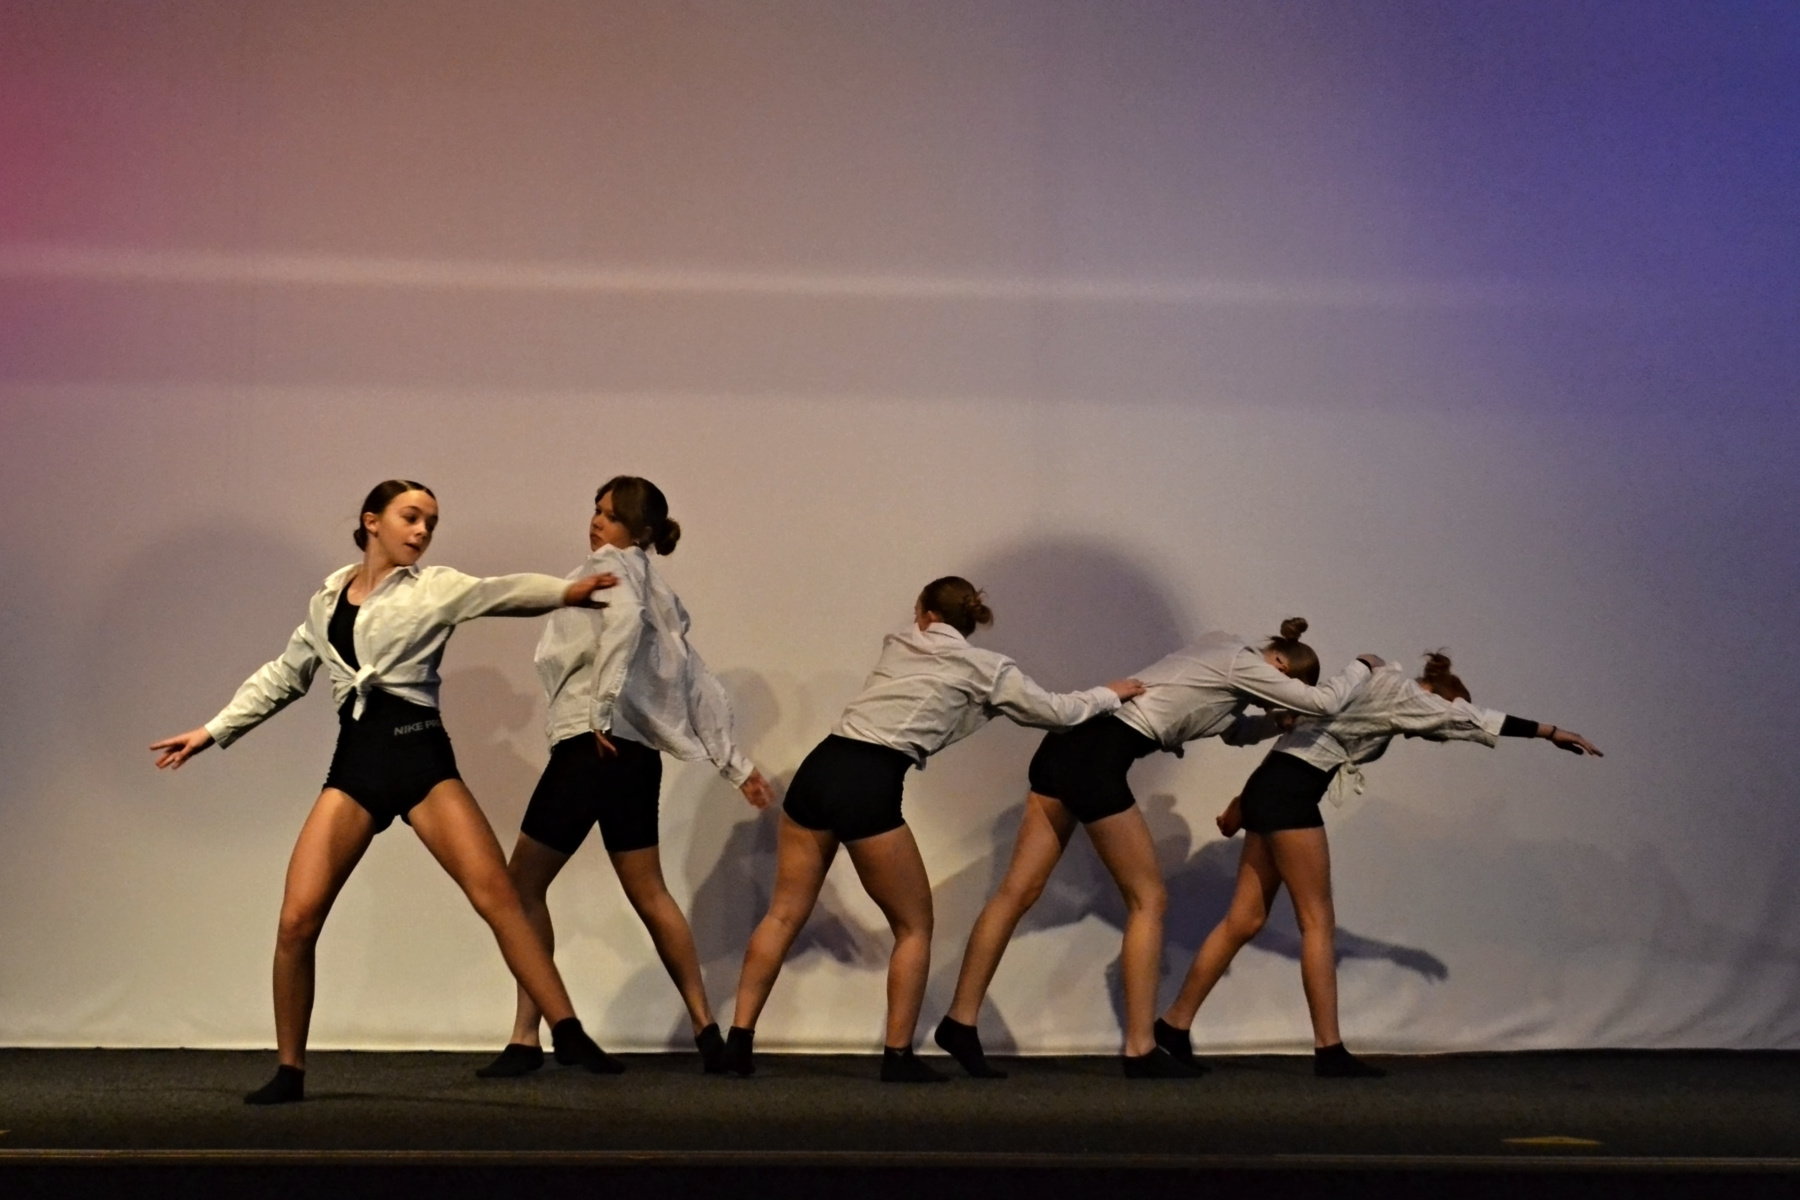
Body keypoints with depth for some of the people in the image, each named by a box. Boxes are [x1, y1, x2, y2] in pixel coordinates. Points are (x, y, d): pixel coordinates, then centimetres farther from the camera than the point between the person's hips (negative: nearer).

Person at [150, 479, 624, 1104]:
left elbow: (503, 591, -16)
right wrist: (212, 731, 26)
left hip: (421, 755, -3)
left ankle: (568, 1035, -12)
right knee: (297, 919, -8)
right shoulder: (327, 601, 15)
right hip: (355, 762, 3)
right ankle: (290, 1069, 8)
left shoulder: (434, 587, 4)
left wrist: (567, 591, -36)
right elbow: (283, 677, 28)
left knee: (497, 893, -17)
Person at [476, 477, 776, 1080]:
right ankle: (706, 1029, 15)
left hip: (594, 745, -8)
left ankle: (526, 1039, -3)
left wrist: (601, 710, -24)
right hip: (635, 754, 8)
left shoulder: (611, 564, -1)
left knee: (523, 883, -1)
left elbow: (625, 616, -24)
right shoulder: (660, 596, 21)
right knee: (649, 894, 14)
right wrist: (735, 764, 17)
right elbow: (699, 685, 18)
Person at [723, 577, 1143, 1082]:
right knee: (914, 925, 11)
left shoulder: (898, 646, 24)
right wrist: (1110, 695, 34)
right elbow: (1056, 711, 18)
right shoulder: (985, 668, 10)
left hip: (818, 770, 5)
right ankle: (898, 1058, 9)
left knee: (786, 913, 11)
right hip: (868, 787, -5)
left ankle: (738, 1041, 8)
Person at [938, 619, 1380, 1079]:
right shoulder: (1244, 663, -3)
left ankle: (961, 1021, 6)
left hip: (1069, 744, 9)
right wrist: (1363, 666, 12)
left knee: (1019, 891, 6)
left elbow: (1232, 728, 31)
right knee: (1148, 899, 0)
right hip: (1097, 759, -9)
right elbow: (1324, 703, -5)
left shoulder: (1223, 649, 22)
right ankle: (1141, 1051, 1)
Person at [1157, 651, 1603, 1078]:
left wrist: (1245, 802, 26)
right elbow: (1471, 721, -8)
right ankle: (1329, 1050, -5)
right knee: (1317, 921, -6)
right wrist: (1550, 732, -4)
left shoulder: (1377, 691, 22)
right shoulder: (1397, 690, -5)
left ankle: (1174, 1025, 8)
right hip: (1288, 792, -9)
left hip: (1274, 788, 9)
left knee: (1245, 920, 7)